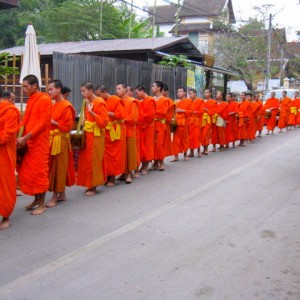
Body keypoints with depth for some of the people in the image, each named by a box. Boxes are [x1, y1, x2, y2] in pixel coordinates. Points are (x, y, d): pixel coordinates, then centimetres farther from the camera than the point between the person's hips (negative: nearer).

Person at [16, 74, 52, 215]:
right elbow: (26, 121, 17)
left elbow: (43, 123, -16)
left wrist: (26, 137, -19)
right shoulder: (31, 100, 15)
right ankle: (36, 199, 25)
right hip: (28, 142, 8)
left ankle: (42, 204, 9)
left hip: (39, 142, -8)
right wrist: (20, 136, 3)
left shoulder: (44, 99, -10)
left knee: (39, 172, -1)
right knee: (27, 171, 11)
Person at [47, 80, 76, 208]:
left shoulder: (66, 106, -12)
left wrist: (53, 122, -16)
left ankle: (55, 196, 4)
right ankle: (62, 194, 21)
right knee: (54, 167, 11)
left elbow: (68, 126, -16)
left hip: (60, 140, -9)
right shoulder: (53, 106, 14)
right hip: (51, 139, 9)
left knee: (59, 167, -1)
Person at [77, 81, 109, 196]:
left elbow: (104, 121, -18)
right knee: (86, 160, 10)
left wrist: (91, 112, -24)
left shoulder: (100, 102, -13)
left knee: (93, 161, -1)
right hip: (87, 135, 8)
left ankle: (93, 187, 8)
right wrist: (84, 127, 5)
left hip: (96, 136, -8)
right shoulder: (87, 102, 12)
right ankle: (90, 184, 20)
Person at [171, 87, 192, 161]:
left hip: (184, 122, -3)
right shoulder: (176, 102, 13)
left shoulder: (189, 101, 2)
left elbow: (191, 111, -5)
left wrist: (182, 110, -13)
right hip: (176, 122, 3)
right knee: (176, 139, -1)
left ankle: (185, 155, 18)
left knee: (184, 138, 5)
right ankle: (176, 156, 1)